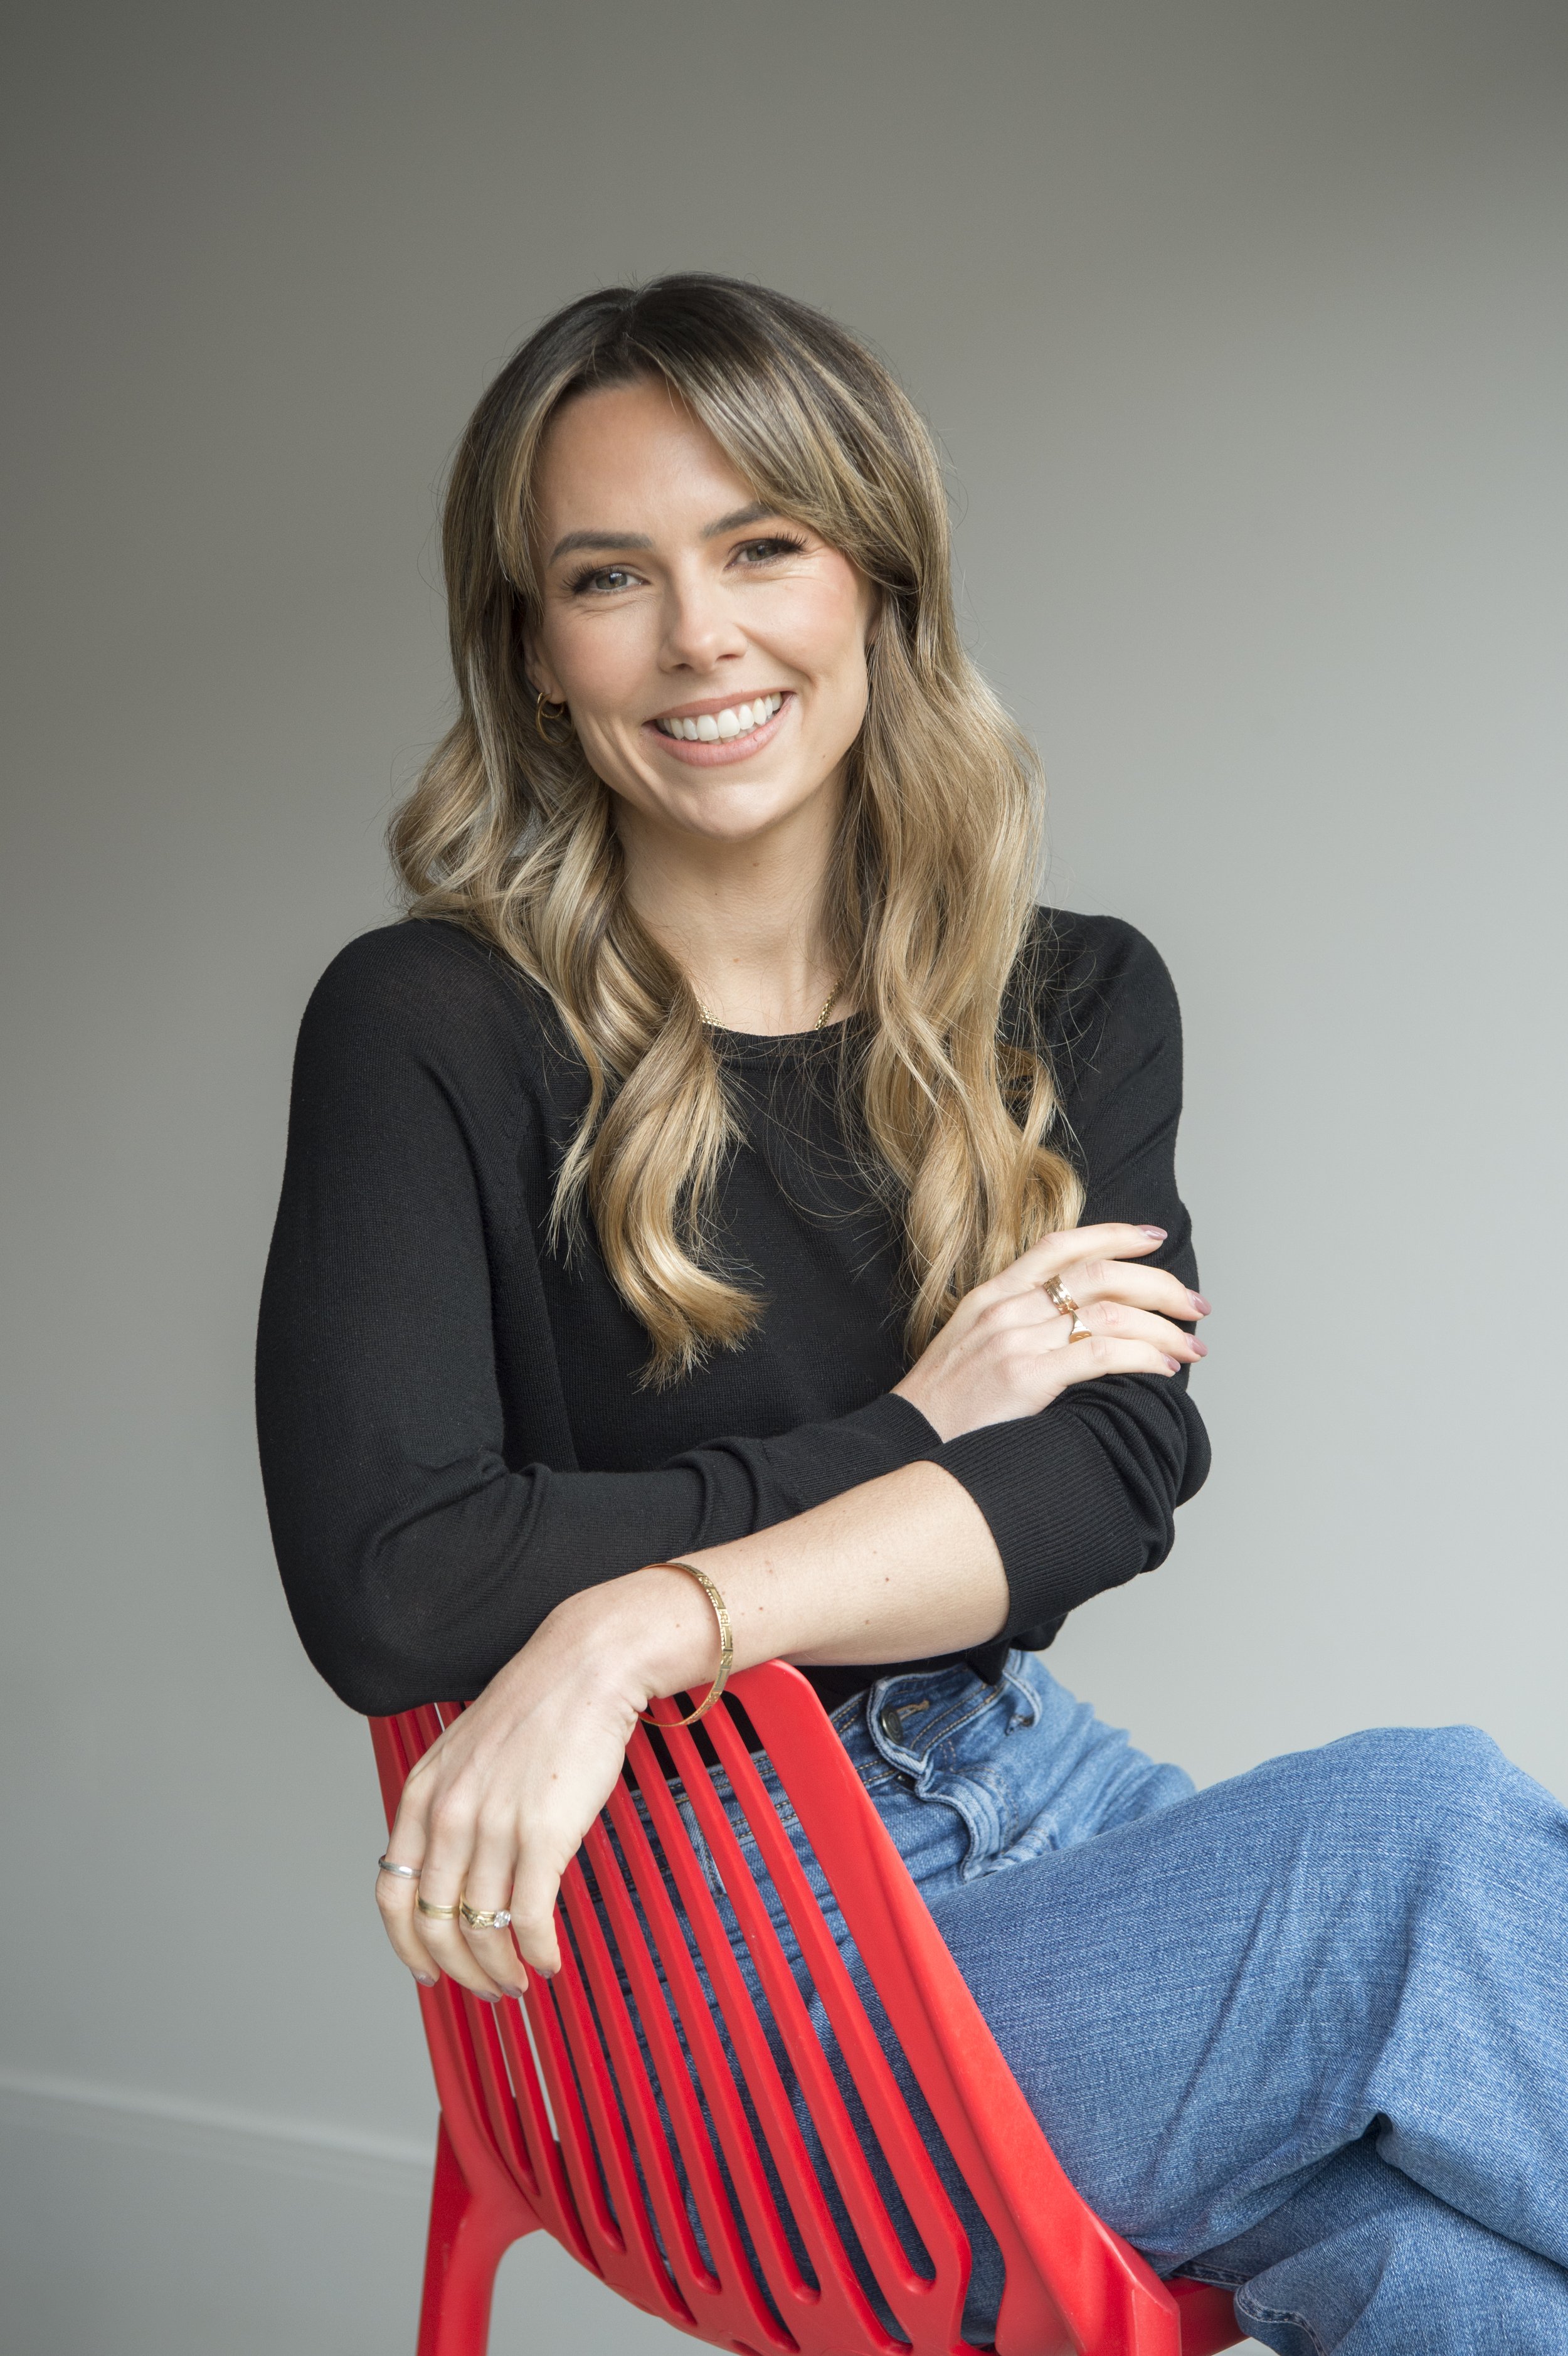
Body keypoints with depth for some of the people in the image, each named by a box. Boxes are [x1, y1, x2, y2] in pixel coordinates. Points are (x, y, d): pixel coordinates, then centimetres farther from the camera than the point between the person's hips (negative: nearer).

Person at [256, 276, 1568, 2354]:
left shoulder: (1076, 1005, 5)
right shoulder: (433, 1031, -8)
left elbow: (1117, 1468, -10)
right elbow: (382, 1593, -17)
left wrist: (645, 1623, -25)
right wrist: (914, 1429, -13)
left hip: (1034, 1803, 4)